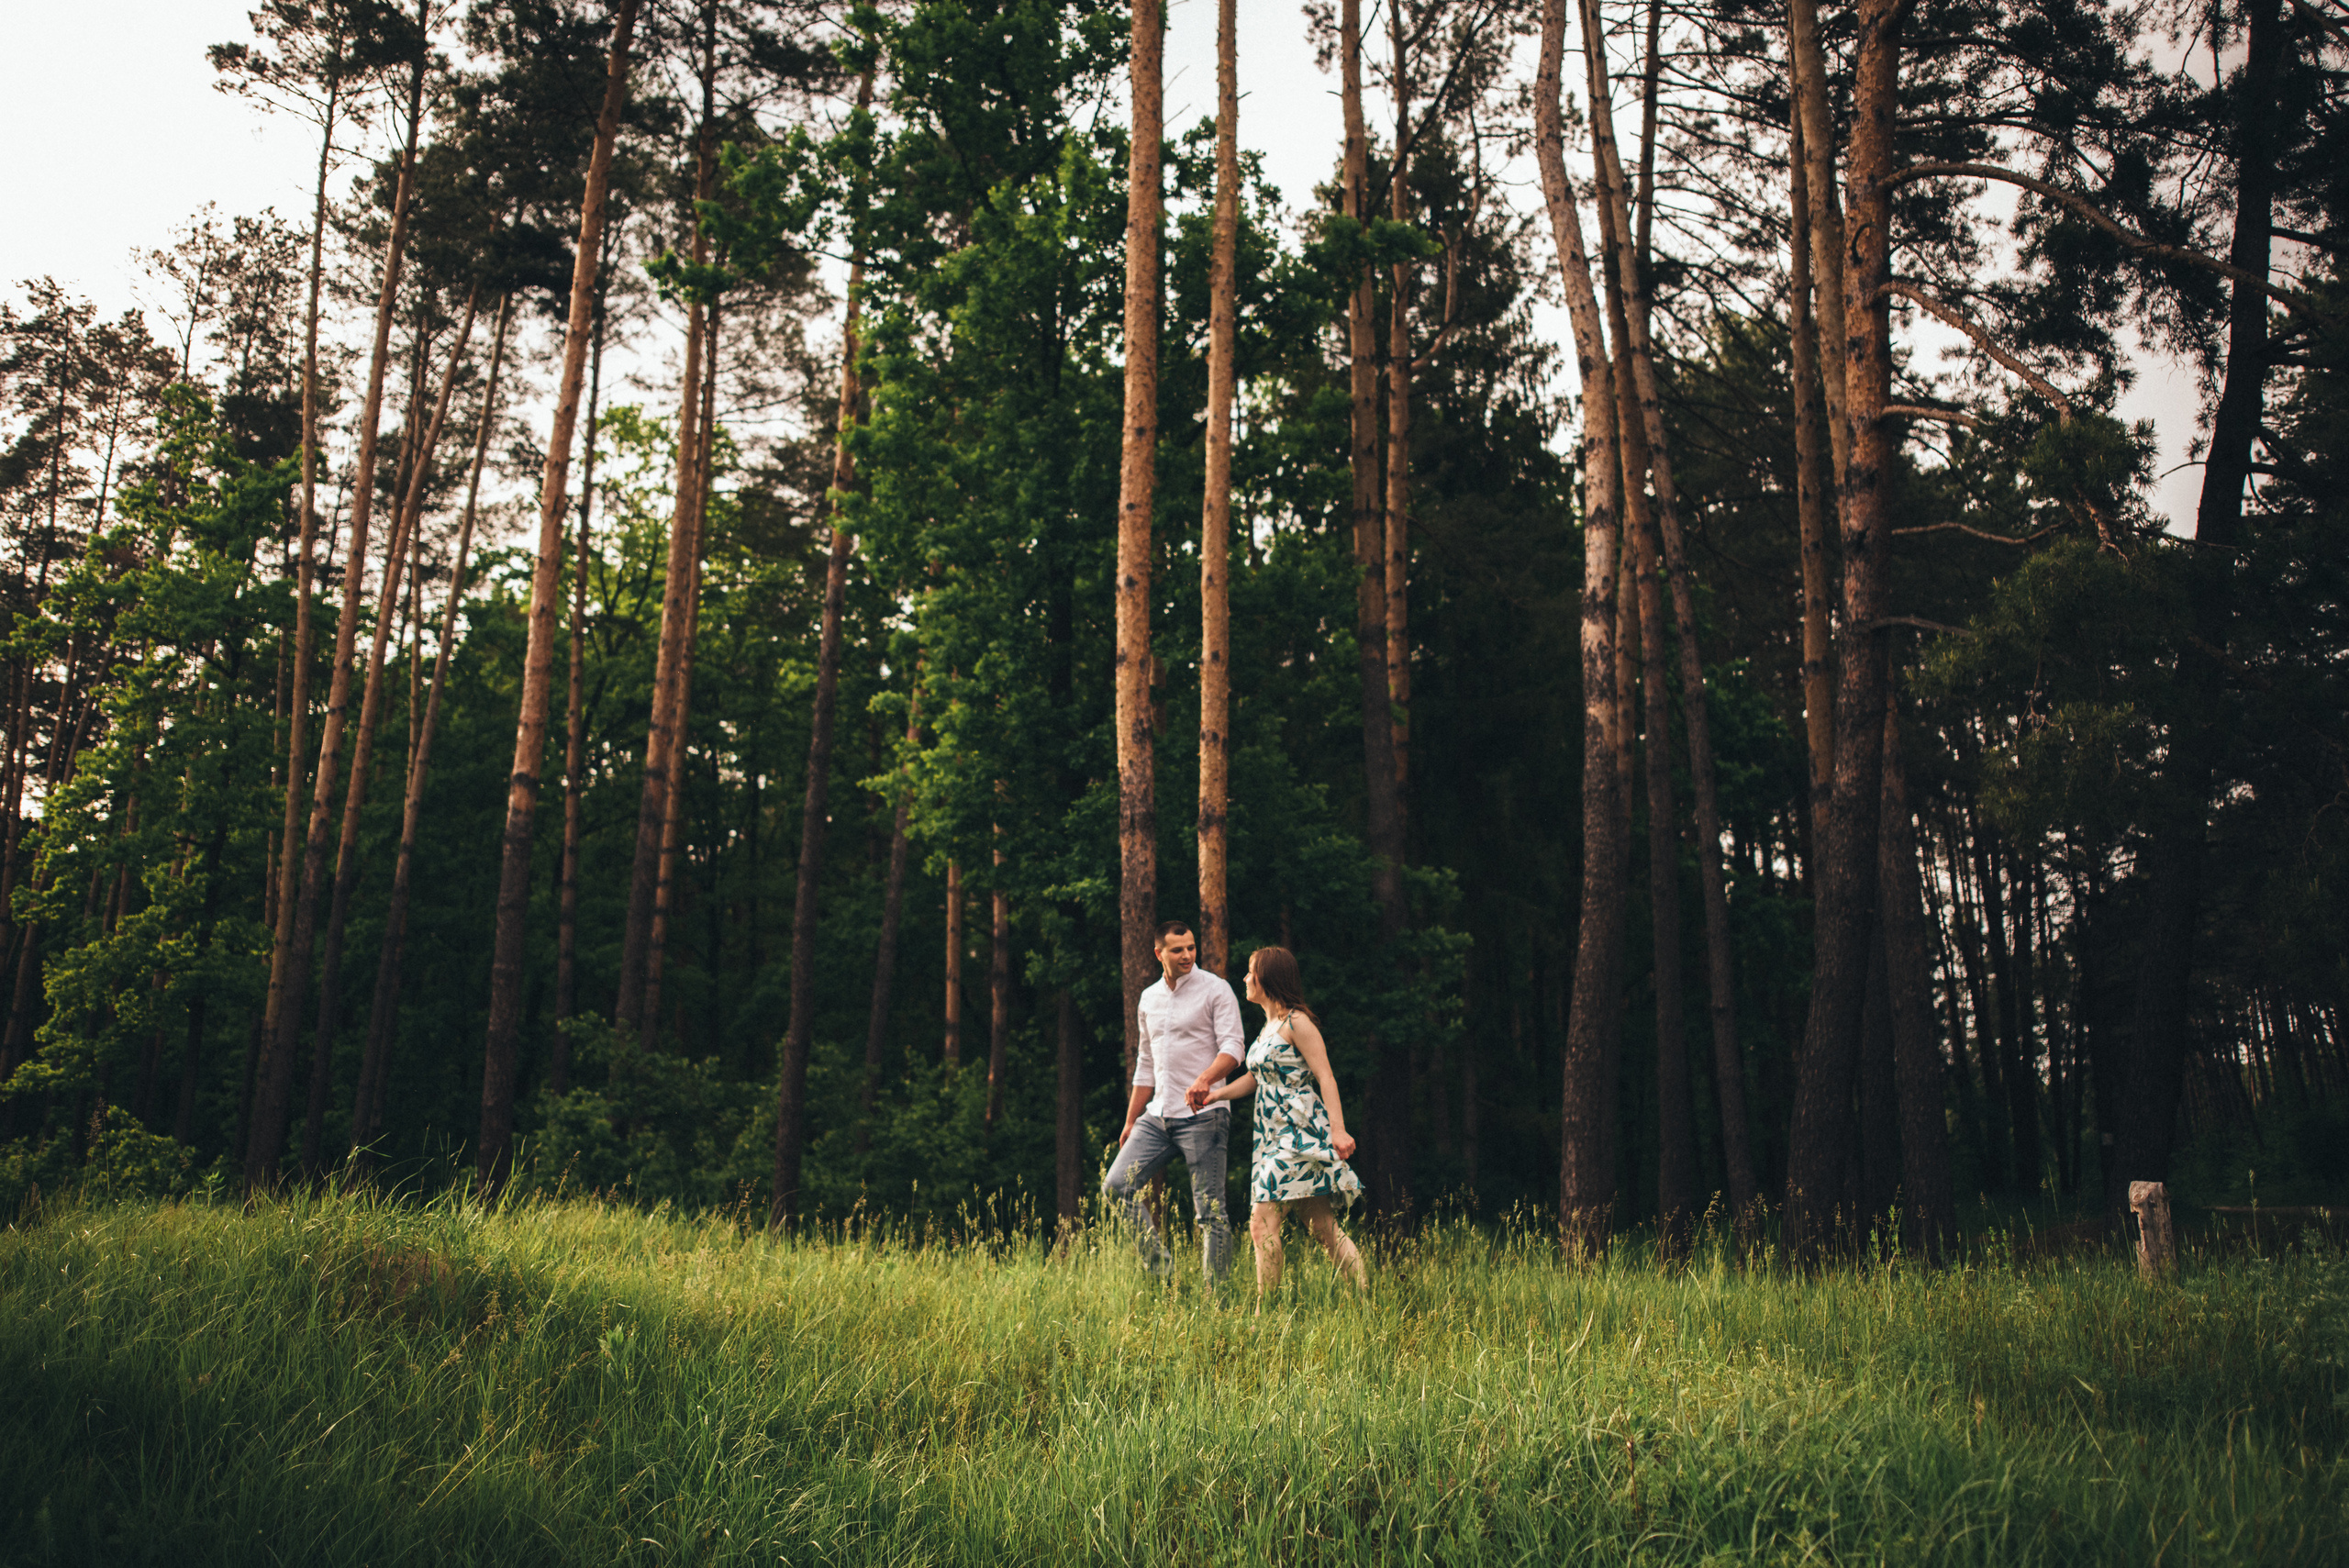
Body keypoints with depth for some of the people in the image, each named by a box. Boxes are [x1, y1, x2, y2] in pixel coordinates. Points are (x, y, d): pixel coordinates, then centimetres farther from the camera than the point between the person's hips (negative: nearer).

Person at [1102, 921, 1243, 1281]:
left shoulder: (1215, 989, -2)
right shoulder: (1149, 998, 16)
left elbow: (1232, 1048, -12)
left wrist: (1204, 1080, -32)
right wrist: (1130, 1121, 20)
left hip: (1202, 1115, -6)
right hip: (1158, 1116, 6)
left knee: (1210, 1211, -6)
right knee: (1116, 1185, -5)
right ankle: (1160, 1265, 5)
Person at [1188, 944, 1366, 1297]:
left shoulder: (1297, 1023, -8)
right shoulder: (1268, 1026, 18)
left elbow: (1326, 1078, -12)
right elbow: (1258, 1077, 26)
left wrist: (1338, 1130, -20)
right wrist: (1216, 1093, 13)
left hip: (1299, 1134, -9)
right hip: (1274, 1136, 9)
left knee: (1262, 1223, -11)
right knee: (1324, 1229, 7)